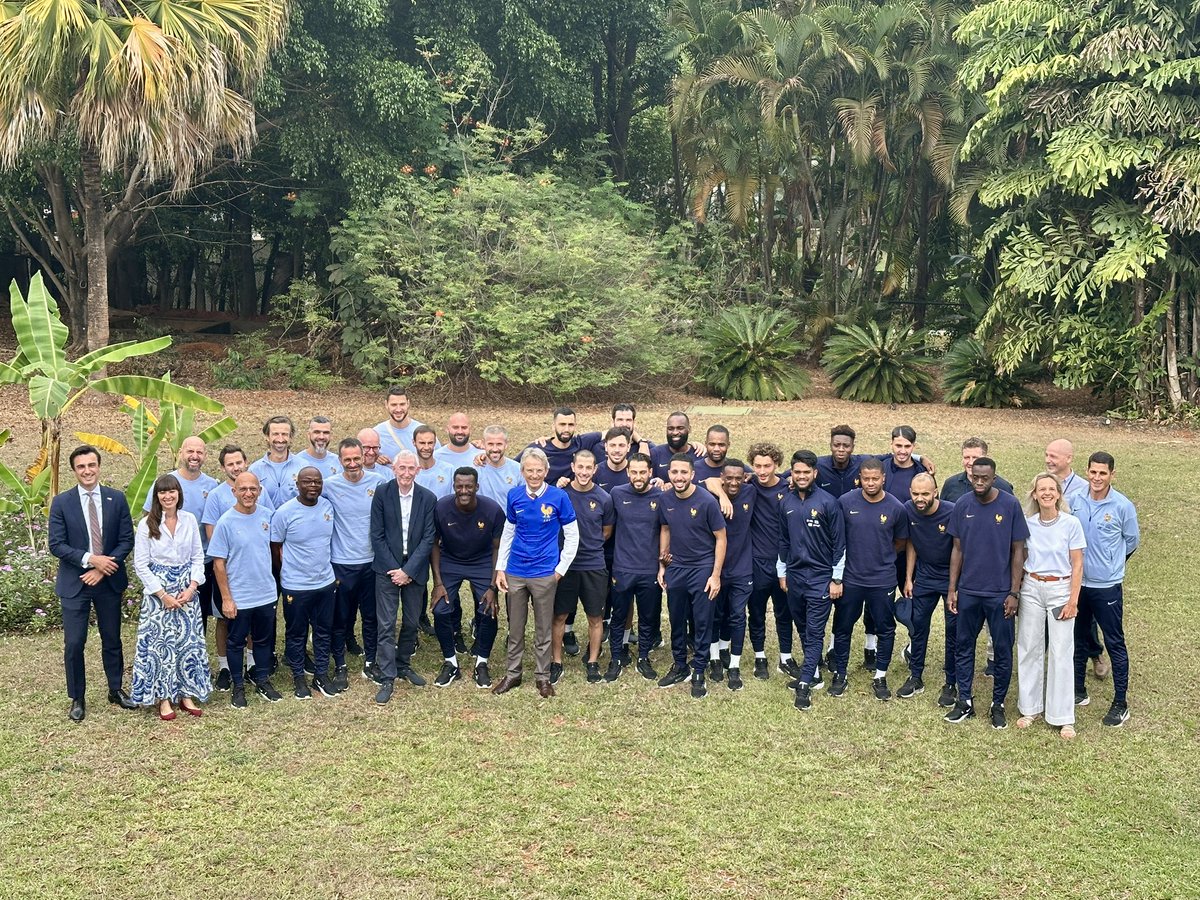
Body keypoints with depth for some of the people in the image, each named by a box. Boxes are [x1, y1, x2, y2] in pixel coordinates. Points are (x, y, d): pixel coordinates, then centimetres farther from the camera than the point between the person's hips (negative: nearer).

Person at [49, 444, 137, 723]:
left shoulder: (117, 499, -1)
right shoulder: (61, 502, -5)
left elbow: (127, 539, -2)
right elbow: (56, 545, -8)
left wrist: (103, 568, -13)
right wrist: (91, 559, -19)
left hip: (109, 581, 2)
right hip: (74, 583, -1)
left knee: (112, 640, 13)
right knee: (74, 644, 1)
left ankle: (116, 690, 29)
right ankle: (77, 699, 16)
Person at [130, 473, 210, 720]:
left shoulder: (190, 520, 1)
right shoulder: (147, 524, -6)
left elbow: (198, 557, 5)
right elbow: (141, 565, -6)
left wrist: (192, 587, -8)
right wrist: (162, 595, -11)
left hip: (187, 590, 3)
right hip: (158, 591, -2)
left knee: (188, 641, 6)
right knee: (160, 642, 1)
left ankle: (187, 694, 18)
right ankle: (164, 698, 12)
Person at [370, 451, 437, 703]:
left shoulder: (428, 499, -3)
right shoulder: (381, 495, -5)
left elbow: (428, 539, -4)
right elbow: (377, 536, -5)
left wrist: (408, 570, -11)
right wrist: (394, 569, -10)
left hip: (414, 570, 2)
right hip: (387, 569, -2)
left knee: (411, 622, 11)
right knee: (386, 625, -3)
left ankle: (403, 665, 31)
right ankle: (387, 679, 2)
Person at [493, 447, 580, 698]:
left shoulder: (559, 496, -9)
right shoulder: (514, 496, -1)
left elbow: (572, 536, -2)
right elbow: (507, 534, 9)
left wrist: (560, 569, -5)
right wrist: (500, 568, 5)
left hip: (545, 574, -2)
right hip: (515, 572, 2)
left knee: (544, 629, 9)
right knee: (515, 627, 13)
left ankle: (542, 676, 22)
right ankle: (512, 673, 27)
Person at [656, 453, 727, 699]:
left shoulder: (706, 501, -17)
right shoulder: (666, 500, -3)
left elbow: (720, 538, -10)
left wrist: (716, 575, -12)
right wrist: (662, 564, 10)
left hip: (702, 569, -4)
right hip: (675, 568, 4)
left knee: (702, 623, 4)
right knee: (677, 621, 14)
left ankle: (699, 673, 16)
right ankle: (680, 667, 30)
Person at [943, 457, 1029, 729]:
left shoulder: (1010, 505, -8)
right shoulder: (962, 505, -1)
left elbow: (1018, 551, -4)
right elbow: (957, 549, 6)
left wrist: (1014, 592, -7)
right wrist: (952, 589, 3)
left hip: (1000, 592, -2)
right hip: (968, 591, 3)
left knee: (1003, 650, 7)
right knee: (963, 646, 10)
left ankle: (998, 704, 22)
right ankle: (965, 702, 23)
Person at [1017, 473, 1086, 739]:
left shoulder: (1071, 523, -6)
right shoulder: (1027, 523, 2)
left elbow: (1077, 565, -4)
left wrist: (1073, 600, -8)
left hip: (1060, 590, -3)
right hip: (1031, 589, 3)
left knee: (1061, 653, 0)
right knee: (1029, 649, 7)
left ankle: (1063, 717, 8)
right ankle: (1030, 708, 21)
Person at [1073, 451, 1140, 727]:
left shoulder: (1123, 506, -11)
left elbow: (1132, 541, 4)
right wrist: (1087, 561, 8)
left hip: (1107, 586, -3)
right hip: (1078, 582, 4)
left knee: (1115, 644, 3)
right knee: (1077, 639, 15)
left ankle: (1120, 703, 12)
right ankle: (1078, 691, 30)